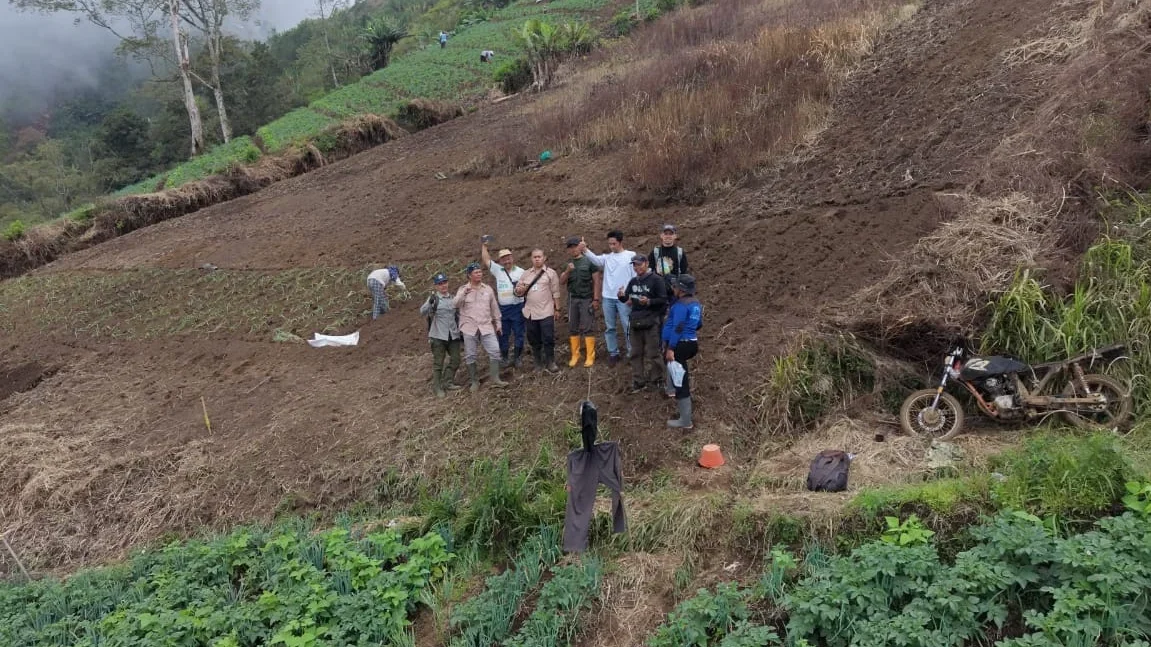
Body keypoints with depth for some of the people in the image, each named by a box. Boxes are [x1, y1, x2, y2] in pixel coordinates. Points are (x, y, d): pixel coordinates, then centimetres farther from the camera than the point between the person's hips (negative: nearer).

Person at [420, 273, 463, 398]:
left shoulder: (452, 298, 9)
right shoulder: (434, 299, -7)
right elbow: (422, 312, -23)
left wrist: (460, 332, 17)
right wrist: (430, 302, -42)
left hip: (453, 335, 5)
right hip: (438, 336, -5)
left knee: (455, 360, 8)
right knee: (438, 363, 1)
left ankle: (447, 382, 24)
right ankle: (437, 387, 11)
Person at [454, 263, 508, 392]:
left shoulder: (488, 289, 8)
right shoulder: (463, 289, 1)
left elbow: (494, 307, 14)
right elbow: (454, 304, -13)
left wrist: (498, 323, 15)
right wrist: (463, 294, -27)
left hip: (486, 327, 1)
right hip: (469, 328, -1)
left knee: (494, 351, -7)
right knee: (470, 355, 4)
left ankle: (495, 379, 1)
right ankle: (474, 381, 16)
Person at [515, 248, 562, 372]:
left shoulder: (551, 273, 2)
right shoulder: (526, 274, 11)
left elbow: (555, 293, 3)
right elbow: (517, 292, 15)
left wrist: (557, 308, 1)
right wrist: (519, 290, -9)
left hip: (546, 312, -4)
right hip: (530, 313, 4)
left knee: (548, 339, -3)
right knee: (534, 340, 10)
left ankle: (550, 363, 9)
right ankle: (537, 363, 22)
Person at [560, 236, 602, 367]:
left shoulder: (589, 261, -3)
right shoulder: (569, 264, 11)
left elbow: (597, 280, -5)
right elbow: (562, 281, 7)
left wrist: (596, 299, -10)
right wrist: (567, 271, -12)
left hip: (586, 299, -5)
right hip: (572, 299, 5)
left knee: (587, 328, -4)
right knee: (573, 328, 6)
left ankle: (590, 357, 0)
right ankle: (575, 356, 13)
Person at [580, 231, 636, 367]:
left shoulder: (631, 255, -1)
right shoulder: (607, 257, 8)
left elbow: (635, 276, -2)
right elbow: (595, 259, -12)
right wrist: (585, 250, -31)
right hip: (608, 297, 4)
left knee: (627, 326, 0)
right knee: (609, 327, 9)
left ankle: (632, 352, 12)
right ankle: (613, 353, 19)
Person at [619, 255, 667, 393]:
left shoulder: (656, 280, -6)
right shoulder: (633, 282, 13)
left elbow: (663, 300, -8)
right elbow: (626, 298, 17)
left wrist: (649, 302, -24)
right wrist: (622, 296, -6)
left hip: (651, 322, -6)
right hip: (636, 322, 6)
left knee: (652, 353, -4)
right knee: (636, 353, 8)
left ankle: (657, 380, 7)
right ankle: (638, 382, 15)